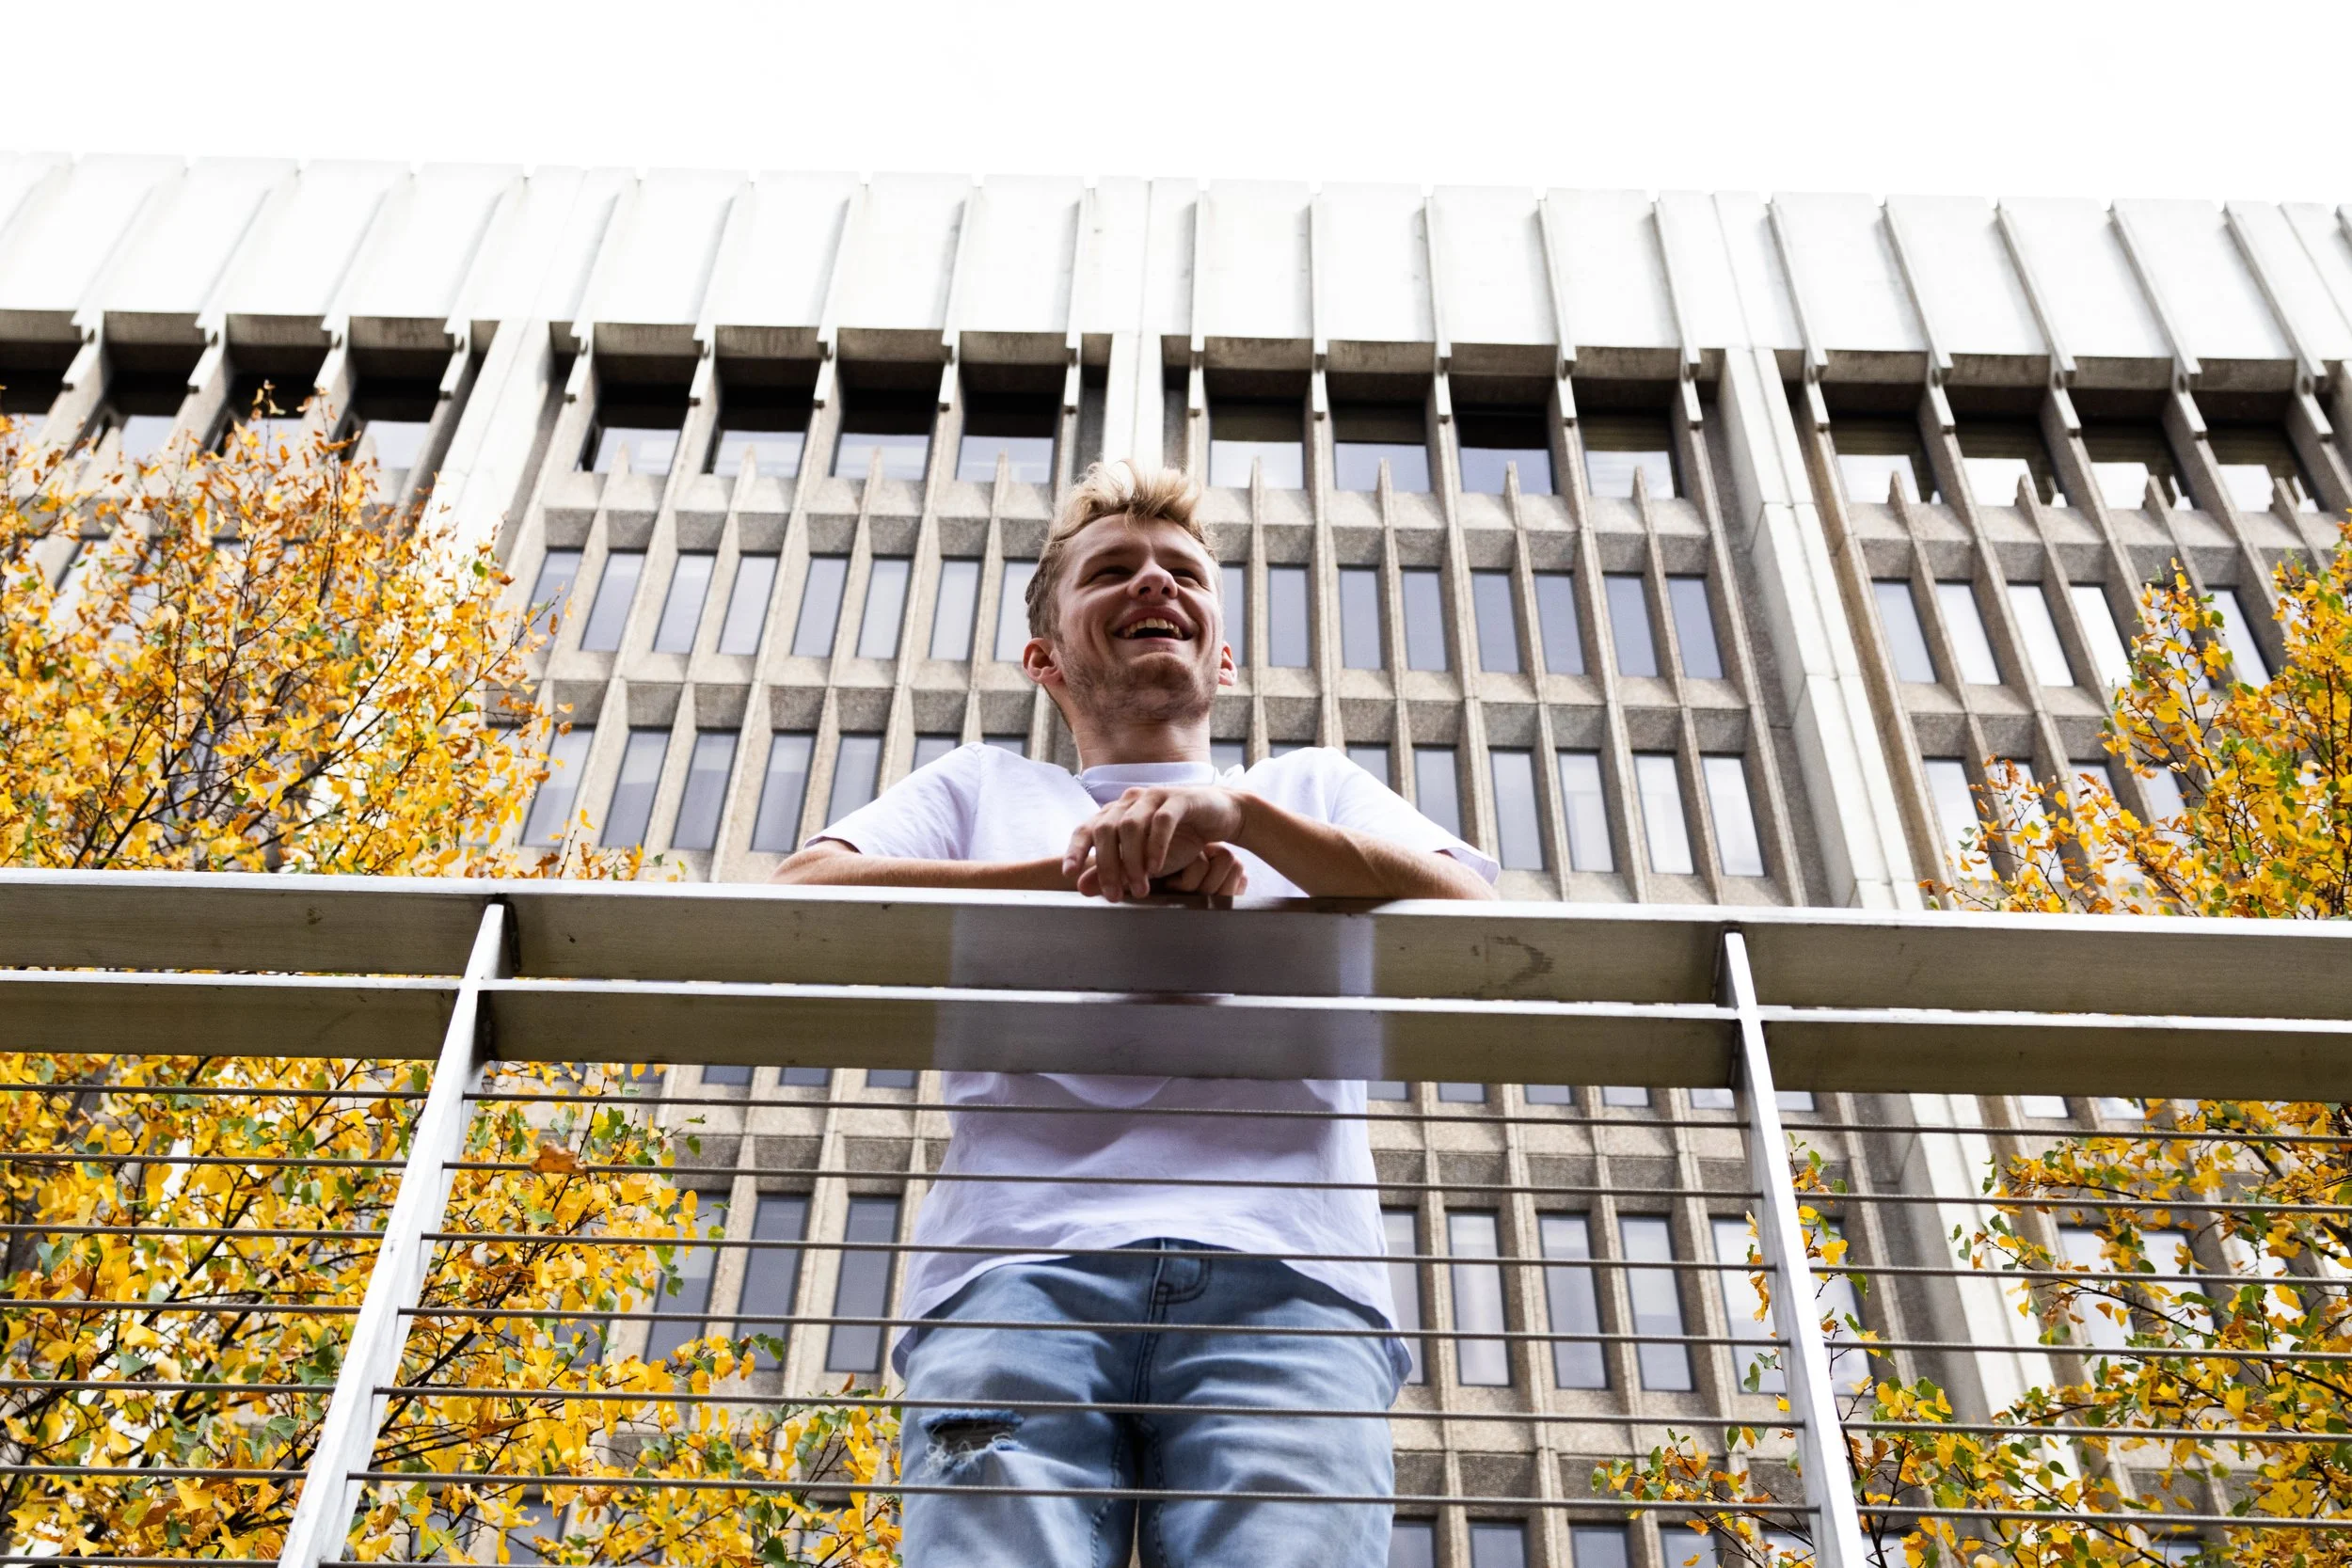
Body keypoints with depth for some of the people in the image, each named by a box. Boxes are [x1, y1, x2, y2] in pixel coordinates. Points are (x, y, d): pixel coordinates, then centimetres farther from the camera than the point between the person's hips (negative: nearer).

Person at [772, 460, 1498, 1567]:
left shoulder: (1313, 786, 31)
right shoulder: (982, 787, 30)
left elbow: (1470, 916, 11)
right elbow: (797, 896, 11)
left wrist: (1245, 815, -4)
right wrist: (1079, 872, 3)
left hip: (1282, 1275, 0)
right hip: (1019, 1260, 0)